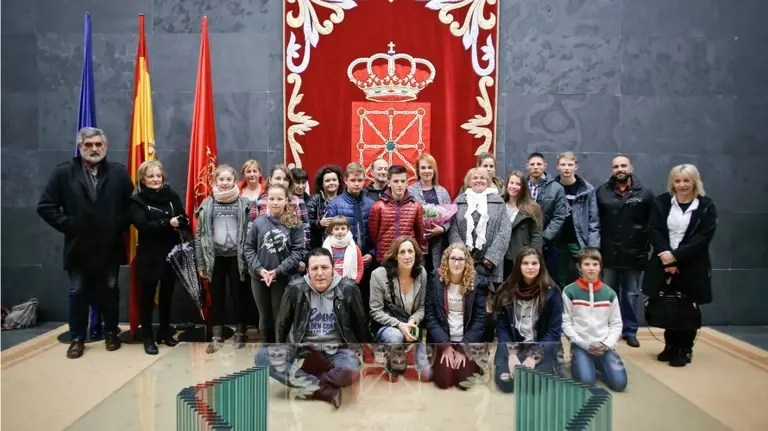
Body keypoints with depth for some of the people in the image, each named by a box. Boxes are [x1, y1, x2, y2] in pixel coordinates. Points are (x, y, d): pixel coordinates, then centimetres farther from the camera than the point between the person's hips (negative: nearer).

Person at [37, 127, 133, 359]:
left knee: (110, 291, 12)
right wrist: (69, 226, -8)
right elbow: (45, 207, -2)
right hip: (78, 247, 0)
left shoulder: (119, 172, 0)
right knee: (77, 293, 11)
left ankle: (111, 333, 28)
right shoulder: (63, 172, -3)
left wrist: (119, 226, -6)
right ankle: (77, 338, 24)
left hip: (110, 247, 0)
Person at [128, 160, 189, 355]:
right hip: (149, 255, -3)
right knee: (148, 296, 6)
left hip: (171, 253, 3)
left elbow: (185, 220, 1)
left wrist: (180, 223, -22)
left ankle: (165, 332, 29)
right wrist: (168, 223, -24)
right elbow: (142, 225, -18)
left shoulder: (172, 195, 6)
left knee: (167, 294, 14)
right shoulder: (136, 200, -4)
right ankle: (147, 337, 17)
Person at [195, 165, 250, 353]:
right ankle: (217, 336, 20)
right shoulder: (207, 204, 4)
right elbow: (199, 234, 5)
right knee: (217, 296, 10)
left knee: (238, 295, 8)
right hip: (215, 257, 1)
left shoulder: (243, 204, 1)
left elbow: (249, 232, -2)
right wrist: (200, 263, 1)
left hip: (236, 256, -1)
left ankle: (240, 333, 22)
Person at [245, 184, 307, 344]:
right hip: (259, 278, 3)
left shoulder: (294, 224, -7)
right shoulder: (258, 222, -1)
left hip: (283, 278, -2)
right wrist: (259, 269, -12)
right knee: (264, 318, 18)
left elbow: (298, 251, -10)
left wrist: (278, 271, -16)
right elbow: (249, 248, 1)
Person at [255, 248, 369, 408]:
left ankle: (300, 381, -13)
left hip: (336, 351, -2)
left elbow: (360, 325, 5)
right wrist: (281, 352, 12)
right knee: (263, 356, -25)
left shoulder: (348, 289, -9)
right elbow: (282, 323, 9)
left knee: (351, 371, -35)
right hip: (302, 348, 2)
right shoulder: (295, 289, -6)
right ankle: (326, 391, -24)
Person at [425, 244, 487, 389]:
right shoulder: (436, 280, -5)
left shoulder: (475, 283, -5)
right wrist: (445, 344, -14)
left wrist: (463, 347, -13)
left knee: (465, 380, -11)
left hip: (467, 342, 0)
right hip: (442, 341, 0)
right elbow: (430, 315, -7)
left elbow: (479, 319, -6)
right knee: (444, 380, -12)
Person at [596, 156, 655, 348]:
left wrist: (647, 244, -5)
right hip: (609, 253, 0)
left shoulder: (645, 193, 1)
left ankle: (630, 331, 22)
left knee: (631, 295, 10)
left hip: (634, 253, 0)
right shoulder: (601, 192, 2)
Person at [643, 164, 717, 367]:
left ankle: (684, 350, 18)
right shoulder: (661, 202, 4)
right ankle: (670, 346, 23)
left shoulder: (707, 206, -2)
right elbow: (654, 231, -2)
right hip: (665, 263, 2)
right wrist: (666, 256, -15)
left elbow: (703, 237, -10)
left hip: (692, 266, -2)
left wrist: (676, 255, -18)